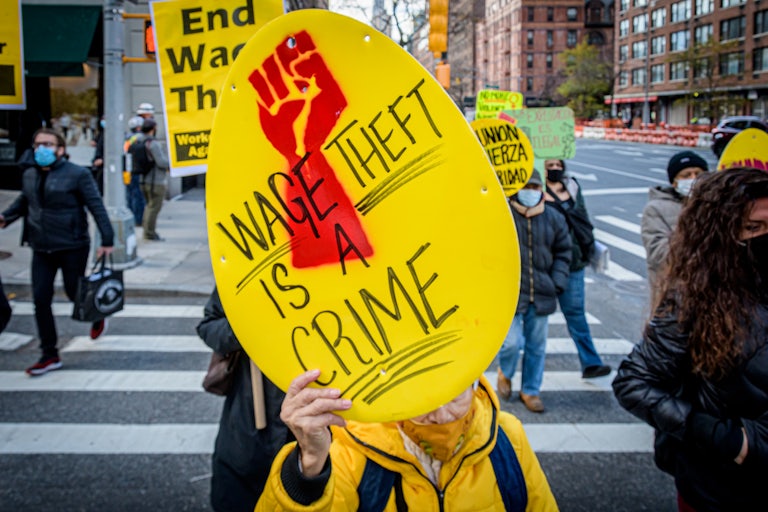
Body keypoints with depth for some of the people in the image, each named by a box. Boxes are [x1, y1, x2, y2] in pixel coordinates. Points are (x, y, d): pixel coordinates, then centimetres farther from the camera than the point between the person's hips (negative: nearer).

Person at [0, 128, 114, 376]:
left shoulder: (77, 174, -10)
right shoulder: (29, 175, 7)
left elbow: (96, 206, -11)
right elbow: (24, 202, 24)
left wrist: (107, 239, -17)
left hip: (72, 246, -5)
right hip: (41, 248, 5)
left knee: (74, 292, 7)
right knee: (41, 299, 2)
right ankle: (49, 355, 13)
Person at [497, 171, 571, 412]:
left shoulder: (554, 218, 5)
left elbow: (563, 252, 13)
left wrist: (557, 283, 2)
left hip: (541, 295, 4)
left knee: (537, 345, 11)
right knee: (512, 342, -10)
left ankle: (530, 390, 29)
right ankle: (505, 373, 24)